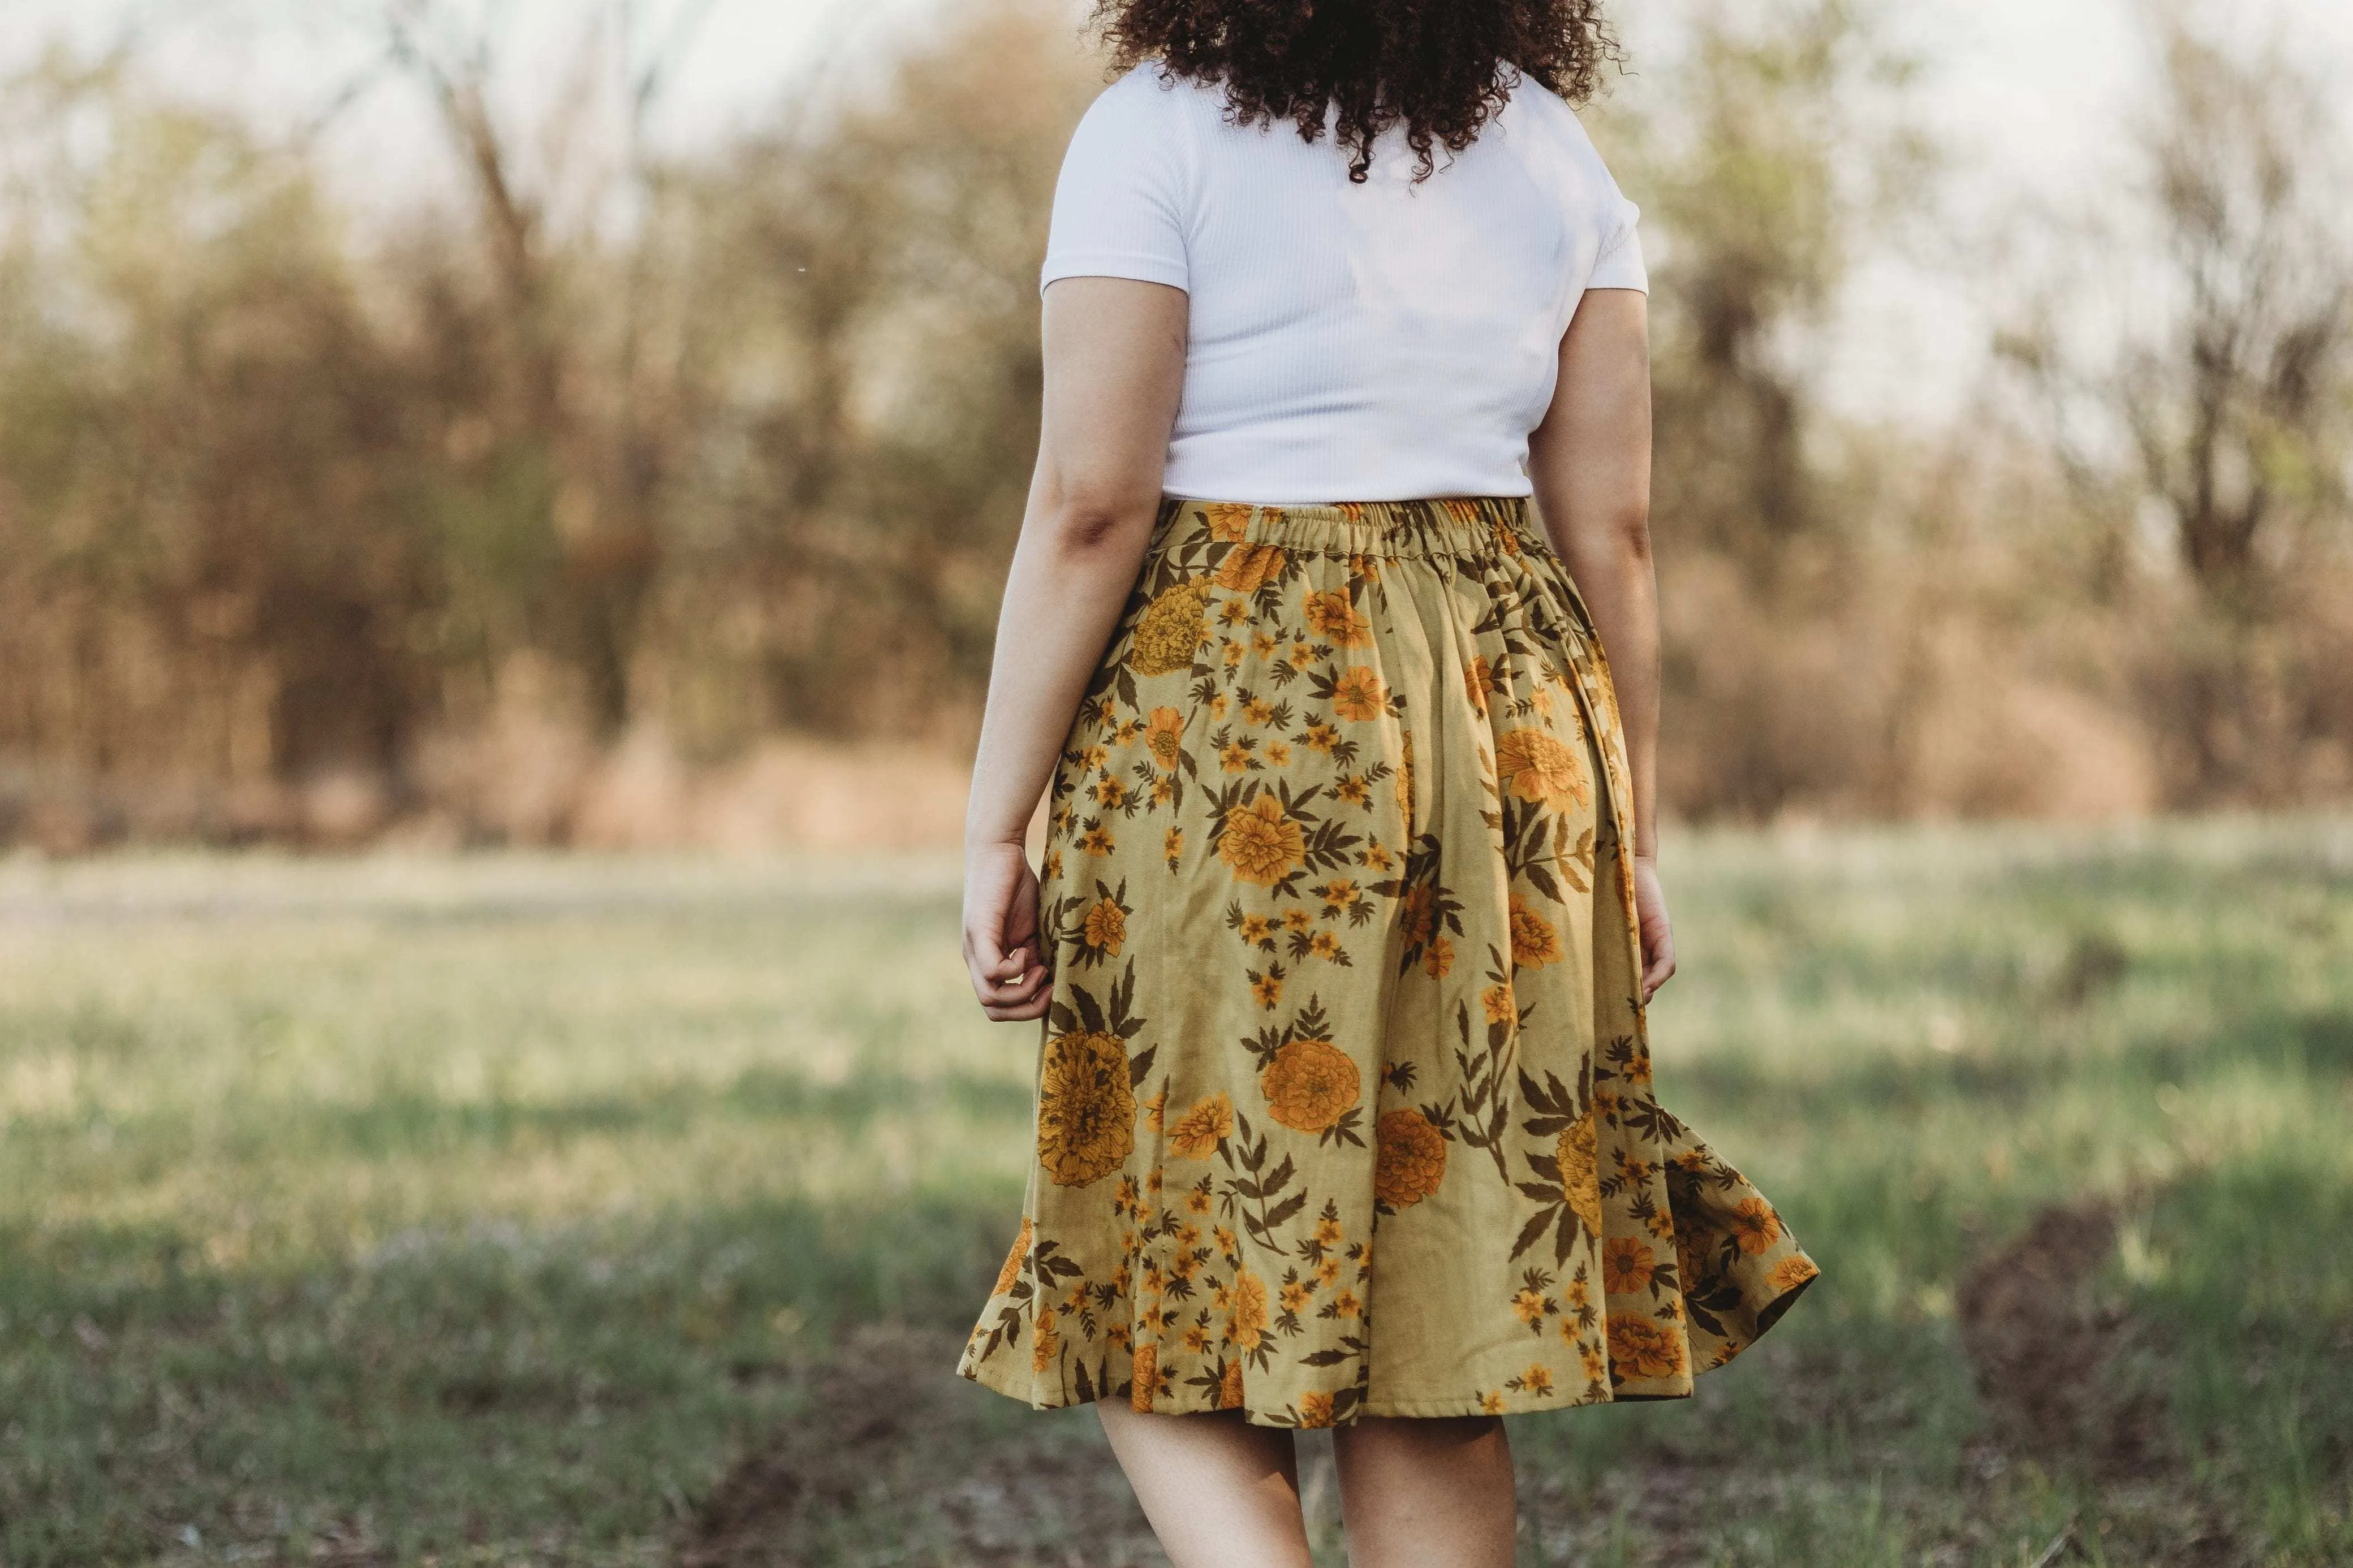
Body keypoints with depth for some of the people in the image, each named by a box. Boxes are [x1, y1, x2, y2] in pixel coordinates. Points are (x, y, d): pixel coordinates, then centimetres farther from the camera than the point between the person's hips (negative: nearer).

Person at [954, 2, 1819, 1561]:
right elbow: (1612, 532, 9)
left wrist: (997, 823, -5)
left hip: (1217, 727, -5)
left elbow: (1089, 507, -10)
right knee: (1438, 1358, 8)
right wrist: (1629, 834, 15)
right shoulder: (1554, 151, 9)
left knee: (1171, 1305, 4)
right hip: (1508, 716, 5)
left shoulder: (1158, 132, -5)